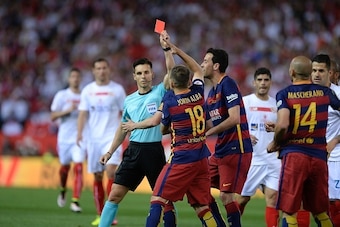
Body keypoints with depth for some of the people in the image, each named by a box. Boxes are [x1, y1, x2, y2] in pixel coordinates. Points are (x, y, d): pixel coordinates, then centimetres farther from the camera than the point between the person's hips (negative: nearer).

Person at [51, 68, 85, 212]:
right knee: (65, 167, 14)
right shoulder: (61, 95, 0)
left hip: (79, 138, 0)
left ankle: (75, 201, -17)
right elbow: (53, 116, -5)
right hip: (64, 137, 0)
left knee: (78, 167, -14)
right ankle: (63, 191, 44)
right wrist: (68, 110, -18)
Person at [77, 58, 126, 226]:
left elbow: (124, 113, 7)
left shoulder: (117, 89, 2)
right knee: (97, 176, 5)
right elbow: (83, 113, 5)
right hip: (94, 138, 3)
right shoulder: (88, 90, 6)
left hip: (112, 136, -3)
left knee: (111, 171, -18)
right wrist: (79, 133, -8)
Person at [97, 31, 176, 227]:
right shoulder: (129, 100, 11)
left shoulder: (160, 92, 0)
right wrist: (110, 151, 18)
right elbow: (123, 128, 21)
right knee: (115, 194, 0)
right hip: (133, 150, 4)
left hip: (154, 150, -4)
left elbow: (171, 70, -17)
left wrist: (166, 47, -26)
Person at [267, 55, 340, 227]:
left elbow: (283, 125, -18)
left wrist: (275, 143, 0)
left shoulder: (284, 94, -4)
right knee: (320, 212, 14)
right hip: (319, 156, 4)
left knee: (289, 212, -2)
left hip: (293, 154, -3)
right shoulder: (325, 92, 7)